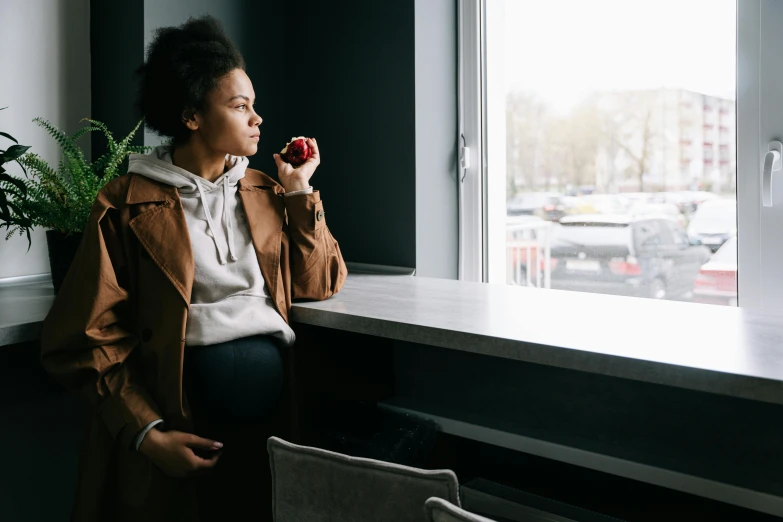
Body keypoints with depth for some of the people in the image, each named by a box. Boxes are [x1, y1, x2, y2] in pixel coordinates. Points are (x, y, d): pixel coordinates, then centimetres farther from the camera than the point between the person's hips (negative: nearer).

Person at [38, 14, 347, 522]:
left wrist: (300, 191, 6)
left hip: (280, 418, 4)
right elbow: (86, 339, -4)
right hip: (186, 438, -4)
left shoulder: (265, 191, 14)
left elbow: (322, 284, 12)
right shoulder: (128, 204, -2)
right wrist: (147, 435, -13)